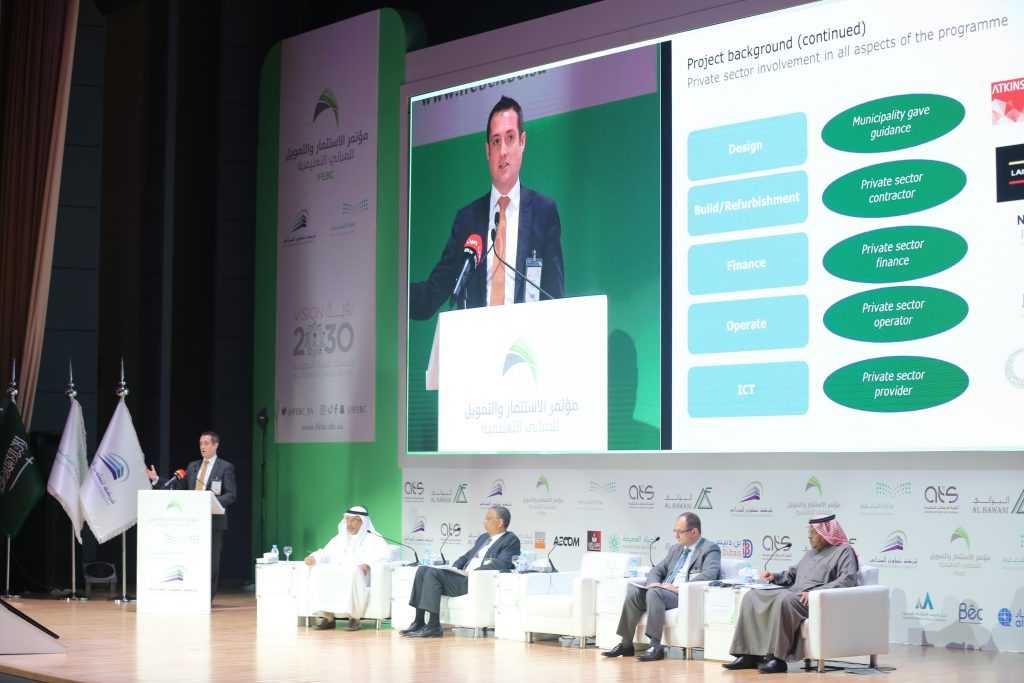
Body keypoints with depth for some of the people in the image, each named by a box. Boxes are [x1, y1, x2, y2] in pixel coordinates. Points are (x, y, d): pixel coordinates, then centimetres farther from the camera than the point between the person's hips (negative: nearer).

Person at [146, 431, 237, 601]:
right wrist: (156, 479, 8)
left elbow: (231, 495, -5)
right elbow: (179, 487, 15)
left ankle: (207, 598, 3)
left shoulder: (226, 467, 0)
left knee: (211, 561, -2)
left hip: (214, 521, -5)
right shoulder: (192, 466, 16)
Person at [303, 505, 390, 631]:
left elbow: (384, 551, -9)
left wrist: (368, 562, -25)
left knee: (353, 572, -39)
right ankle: (327, 616, -25)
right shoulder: (339, 538, 27)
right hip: (336, 576, 5)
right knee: (318, 572, -25)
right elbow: (326, 553, 21)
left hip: (359, 576, -4)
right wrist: (313, 557, -2)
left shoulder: (372, 539, 9)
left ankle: (354, 618, -31)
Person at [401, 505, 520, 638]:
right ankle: (418, 623, -9)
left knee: (433, 573, -23)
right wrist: (454, 568, 8)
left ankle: (433, 626, -23)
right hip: (462, 575, 9)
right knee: (422, 570, -7)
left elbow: (501, 564, -17)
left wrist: (475, 572, -20)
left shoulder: (511, 540, -2)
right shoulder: (483, 537, 26)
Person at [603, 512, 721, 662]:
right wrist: (654, 583, -1)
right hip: (663, 592, 7)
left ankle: (656, 647, -34)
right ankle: (626, 645, -14)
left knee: (654, 593, -33)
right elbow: (657, 570, 24)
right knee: (633, 592, -18)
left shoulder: (710, 549, 1)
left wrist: (679, 588, -23)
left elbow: (709, 575, -16)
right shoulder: (676, 549, 25)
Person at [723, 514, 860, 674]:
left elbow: (848, 580, -14)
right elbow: (793, 574, 36)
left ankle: (777, 658, -36)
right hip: (793, 593, 9)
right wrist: (775, 577, 14)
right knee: (751, 597, -9)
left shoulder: (844, 551, 2)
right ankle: (748, 654, -17)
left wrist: (816, 592, -23)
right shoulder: (811, 553, 29)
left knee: (784, 600, -38)